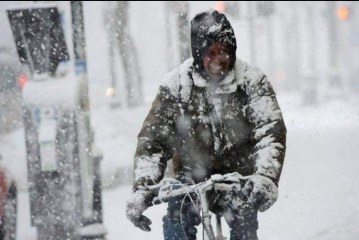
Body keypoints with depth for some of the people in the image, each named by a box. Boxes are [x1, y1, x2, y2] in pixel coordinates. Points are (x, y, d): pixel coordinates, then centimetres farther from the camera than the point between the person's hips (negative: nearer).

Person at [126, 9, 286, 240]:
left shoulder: (252, 81, -9)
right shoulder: (175, 85, -8)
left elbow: (270, 131, -20)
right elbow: (153, 138, -9)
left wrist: (266, 177, -39)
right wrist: (142, 187, -25)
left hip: (237, 177, 0)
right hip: (192, 176, 1)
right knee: (176, 221, -25)